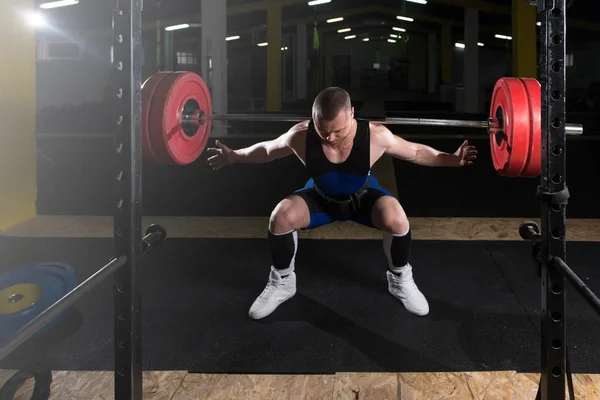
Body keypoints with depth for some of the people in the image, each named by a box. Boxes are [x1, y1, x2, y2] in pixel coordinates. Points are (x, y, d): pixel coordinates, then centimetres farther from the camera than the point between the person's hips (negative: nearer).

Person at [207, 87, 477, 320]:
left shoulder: (375, 135, -34)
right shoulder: (301, 135, -32)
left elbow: (416, 152, -17)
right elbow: (267, 150, -10)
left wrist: (452, 159, -27)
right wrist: (234, 157, -13)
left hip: (363, 196, -1)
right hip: (321, 197, 1)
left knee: (396, 220, -32)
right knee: (280, 217, -27)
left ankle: (401, 281, -1)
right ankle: (281, 283, 0)